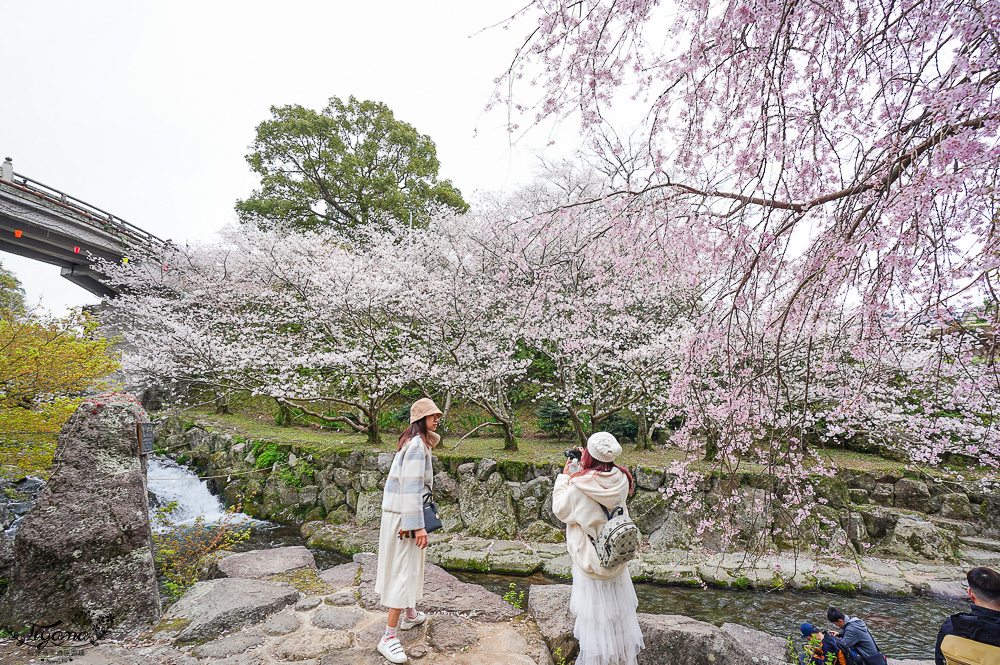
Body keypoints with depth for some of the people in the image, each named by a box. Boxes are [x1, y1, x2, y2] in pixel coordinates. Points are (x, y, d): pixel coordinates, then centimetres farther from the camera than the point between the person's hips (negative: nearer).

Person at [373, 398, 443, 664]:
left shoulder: (414, 442, 11)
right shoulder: (417, 445, -20)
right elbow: (411, 487, -25)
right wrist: (417, 526, -24)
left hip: (399, 512, 10)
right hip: (405, 515, -10)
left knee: (411, 565, 23)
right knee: (404, 570, -4)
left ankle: (410, 614, 42)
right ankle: (388, 638, 5)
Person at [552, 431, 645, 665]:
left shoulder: (579, 487, -27)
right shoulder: (620, 480, -13)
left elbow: (560, 509, -9)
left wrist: (564, 476, -4)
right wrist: (582, 467, 4)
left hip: (591, 557, -5)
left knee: (596, 611, 13)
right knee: (617, 602, 23)